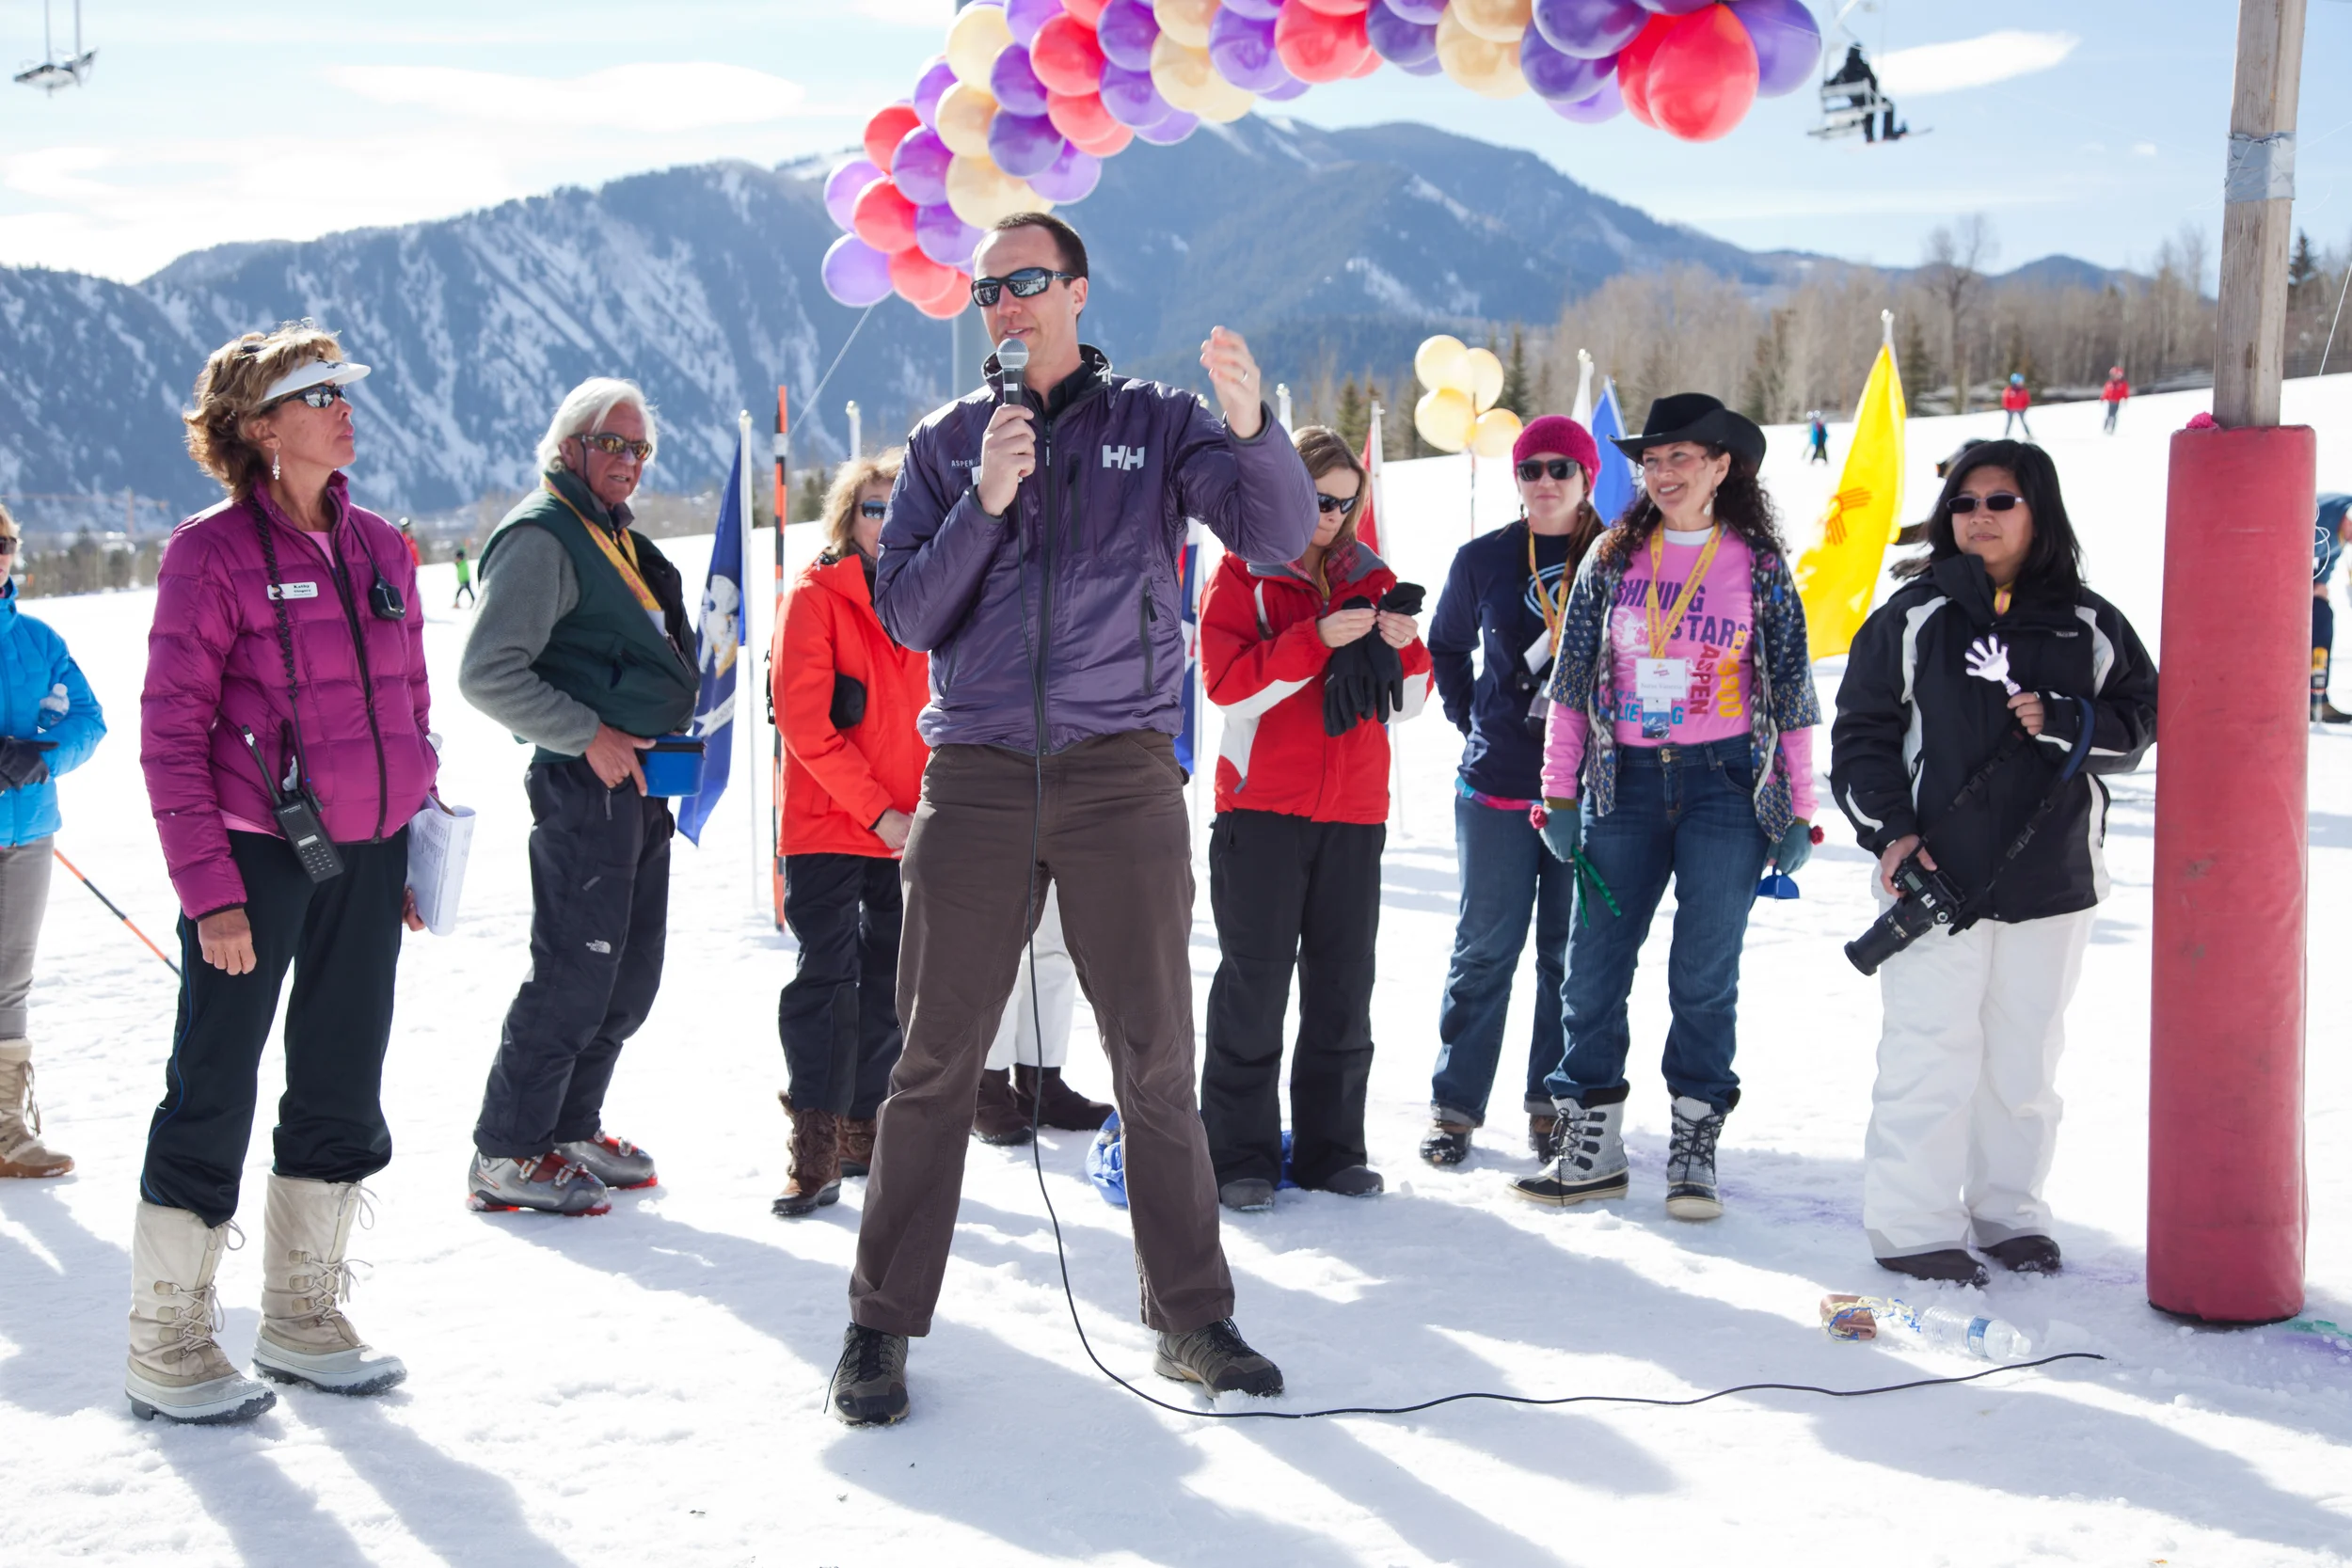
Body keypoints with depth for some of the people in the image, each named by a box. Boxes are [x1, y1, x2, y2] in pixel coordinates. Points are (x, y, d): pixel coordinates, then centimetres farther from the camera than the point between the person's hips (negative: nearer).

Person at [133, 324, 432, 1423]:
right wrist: (208, 887, -15)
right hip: (256, 858, -6)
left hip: (367, 857, 7)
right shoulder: (213, 552, -9)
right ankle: (165, 1347, 11)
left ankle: (303, 1321, 27)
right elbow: (171, 732, -11)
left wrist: (418, 846, 12)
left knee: (343, 1091, 12)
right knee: (214, 1092, -1)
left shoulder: (378, 547, 10)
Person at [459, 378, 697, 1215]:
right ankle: (506, 1154, 2)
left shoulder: (615, 536, 20)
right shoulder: (541, 536, -10)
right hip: (582, 782, -10)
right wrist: (587, 736, -19)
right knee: (573, 973, -8)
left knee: (629, 977, 14)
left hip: (635, 779, 10)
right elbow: (487, 673, -19)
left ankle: (570, 1129, 26)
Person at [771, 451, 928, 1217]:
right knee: (824, 980, -6)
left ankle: (864, 1130, 23)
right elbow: (805, 724, -12)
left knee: (889, 983, 11)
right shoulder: (816, 596, -6)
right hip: (826, 827, -5)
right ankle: (814, 1150, -4)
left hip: (903, 831, 5)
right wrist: (877, 810, -15)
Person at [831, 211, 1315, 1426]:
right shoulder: (946, 444, 12)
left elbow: (1282, 538, -7)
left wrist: (1249, 425, -25)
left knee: (1156, 1060, 3)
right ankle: (882, 1325, 11)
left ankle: (1191, 1316, 15)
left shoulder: (1155, 424, 8)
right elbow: (904, 614, 3)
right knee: (935, 1060, 2)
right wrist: (985, 503, -9)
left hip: (1122, 776, -1)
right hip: (977, 777, 1)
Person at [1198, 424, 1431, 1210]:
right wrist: (1317, 639, -21)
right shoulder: (1241, 575, 1)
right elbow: (1229, 686, -12)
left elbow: (1408, 702, 13)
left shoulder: (1371, 577, 14)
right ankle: (1239, 1155, 4)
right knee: (1255, 981, -3)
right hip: (1262, 806, -4)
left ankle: (1330, 1147, 16)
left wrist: (1405, 649, -9)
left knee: (1344, 983, 7)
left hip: (1354, 808, 4)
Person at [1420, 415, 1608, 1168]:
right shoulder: (1482, 560, 3)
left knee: (1572, 949, 5)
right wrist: (1470, 717, 9)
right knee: (1486, 946, 3)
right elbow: (1447, 645, 19)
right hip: (1497, 783, 0)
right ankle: (1455, 1104, 11)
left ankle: (1554, 1102, 17)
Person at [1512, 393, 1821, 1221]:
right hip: (1624, 782, 2)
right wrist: (1559, 792, 4)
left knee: (1705, 973, -2)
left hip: (1725, 782, -2)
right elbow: (1572, 680, 9)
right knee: (1593, 966, 1)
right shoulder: (1612, 558, 7)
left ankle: (1694, 1147, 9)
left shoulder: (1759, 567, 4)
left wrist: (1797, 811, 3)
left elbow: (1790, 694, 6)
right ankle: (1591, 1140, 11)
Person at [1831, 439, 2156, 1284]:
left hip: (2051, 876, 3)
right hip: (1935, 874, -3)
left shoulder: (2088, 626, 6)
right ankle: (1912, 1225, 6)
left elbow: (2141, 721, 7)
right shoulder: (1913, 617, 1)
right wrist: (1889, 830, -10)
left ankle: (2011, 1214, 24)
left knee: (2027, 1056, 10)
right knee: (1933, 1053, -4)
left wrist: (2064, 724, -12)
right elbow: (1862, 732, 1)